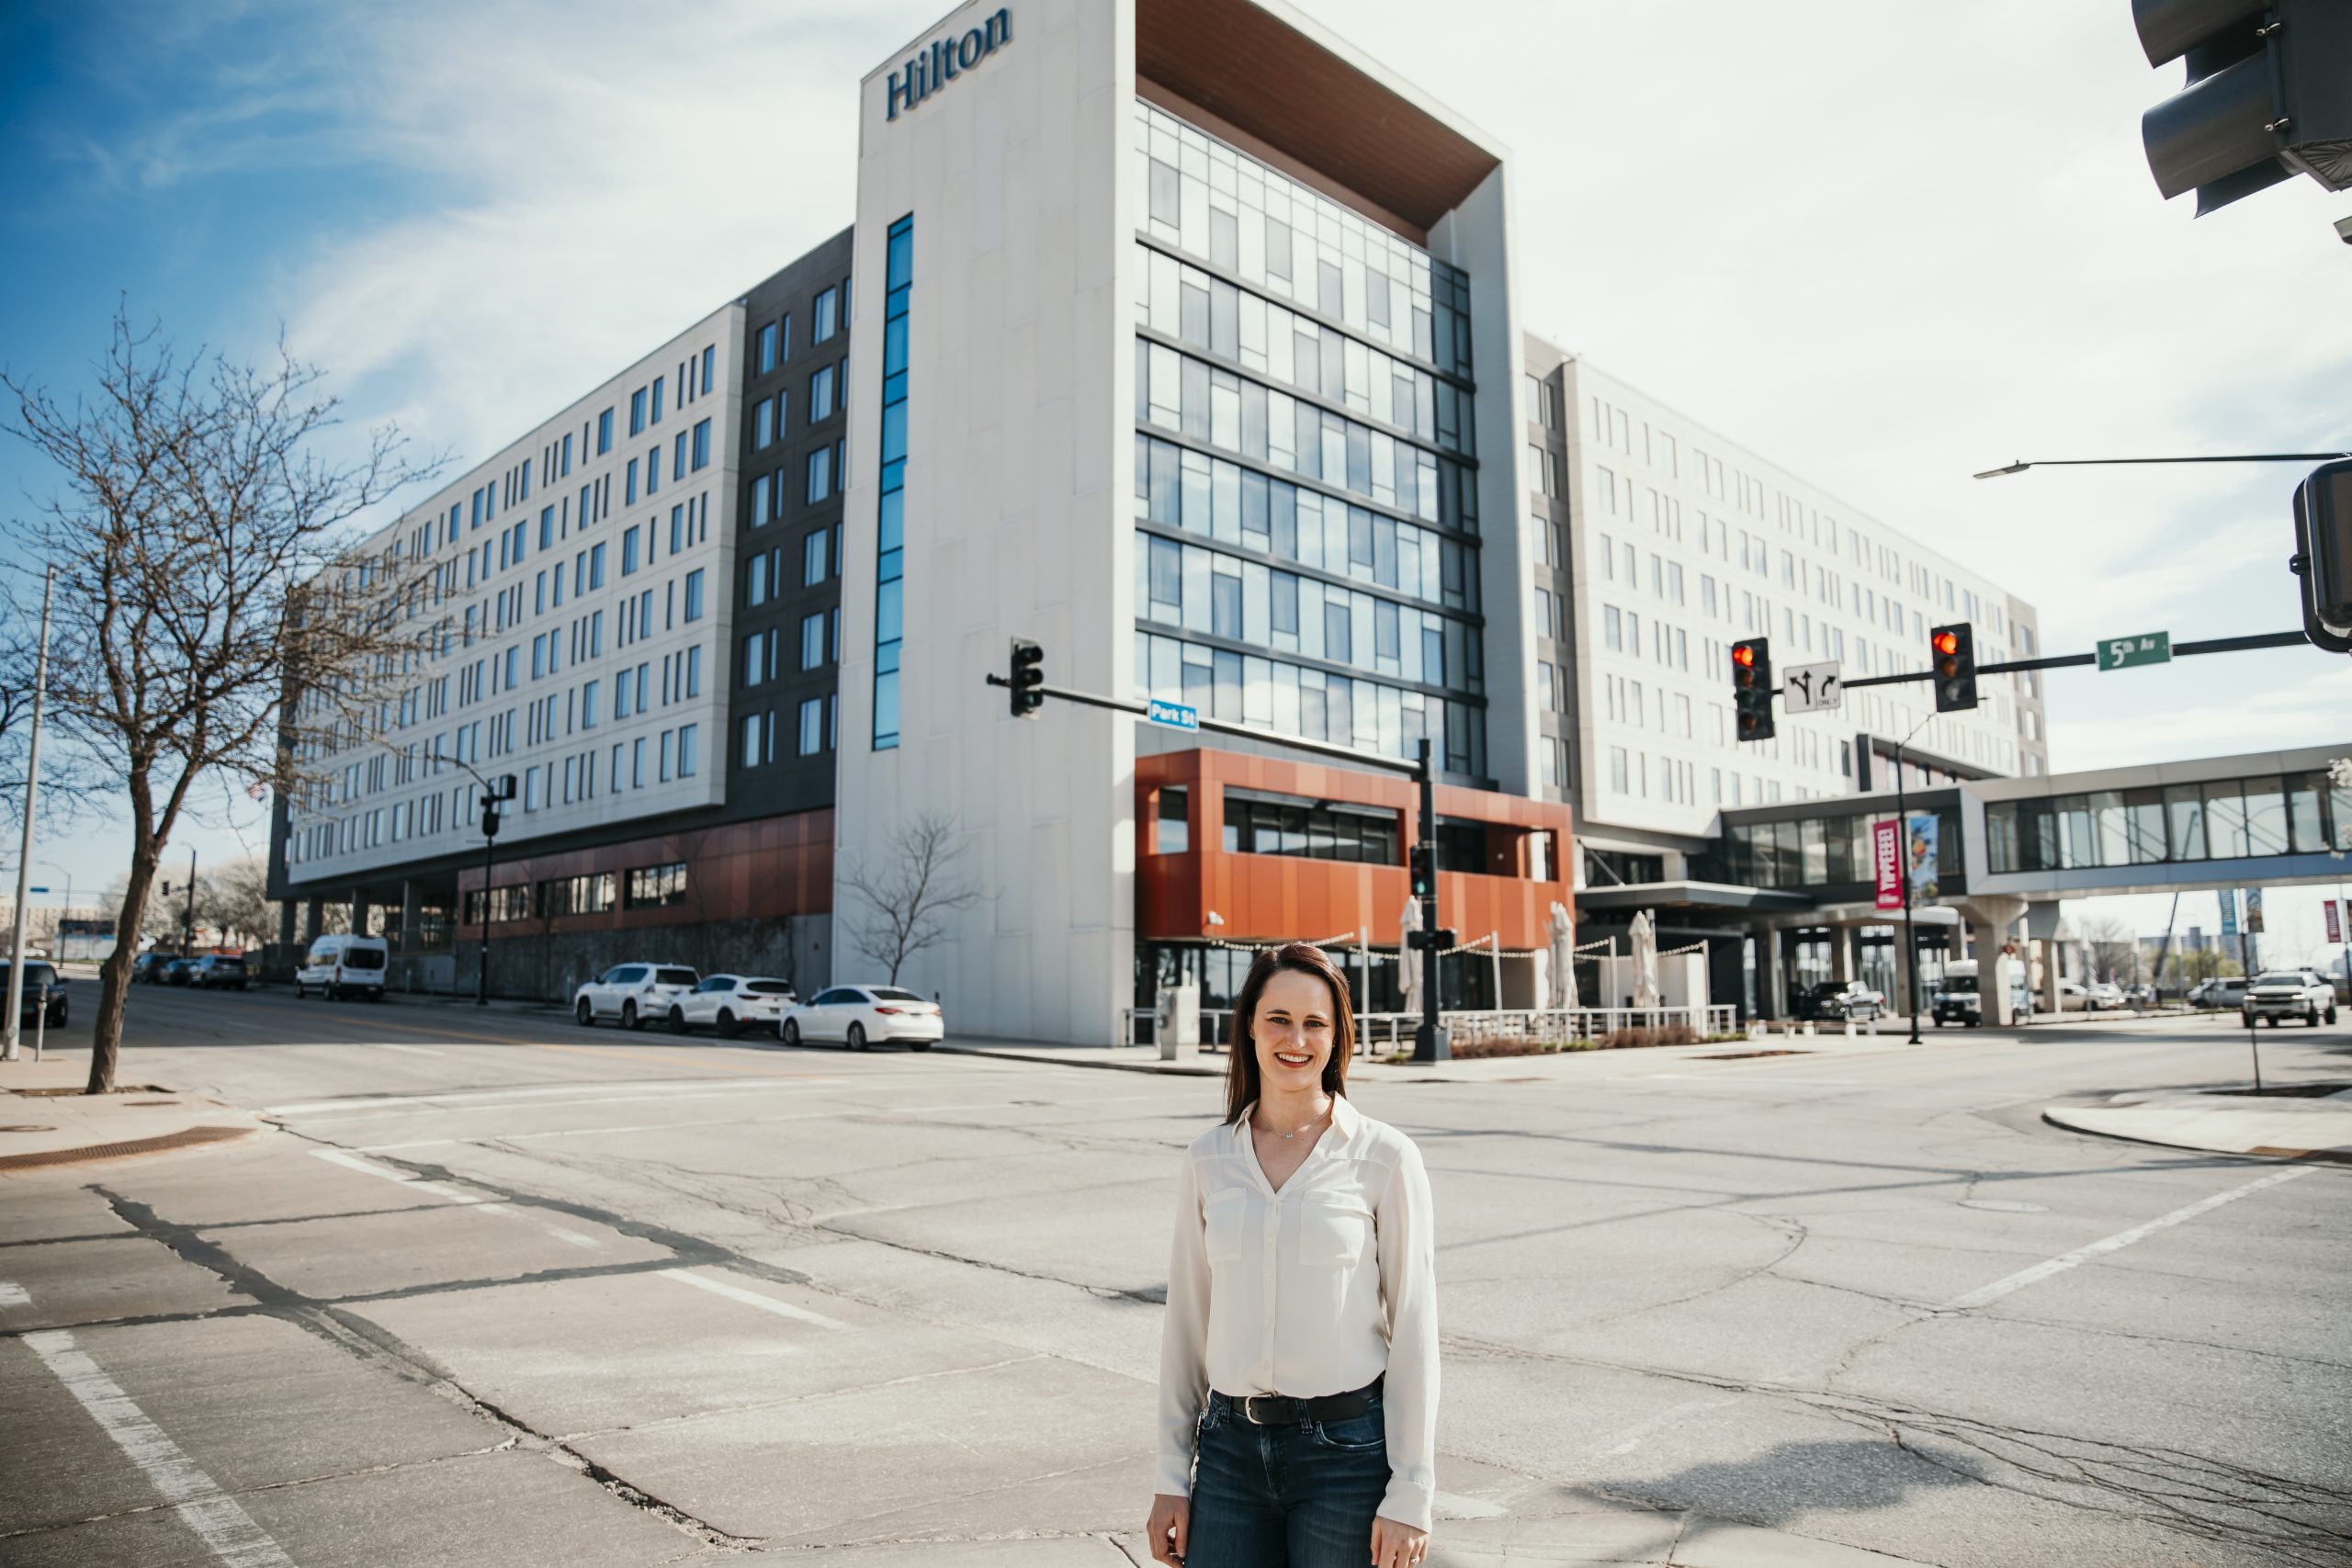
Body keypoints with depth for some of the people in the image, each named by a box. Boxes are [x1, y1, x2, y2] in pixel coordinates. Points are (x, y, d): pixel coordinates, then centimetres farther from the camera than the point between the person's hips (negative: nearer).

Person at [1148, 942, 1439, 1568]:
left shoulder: (1385, 1158, -6)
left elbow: (1413, 1330, -5)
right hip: (1231, 1448, 3)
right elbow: (1187, 1323, 8)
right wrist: (1172, 1477, 8)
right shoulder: (1209, 1159, 3)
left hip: (1348, 1451, -3)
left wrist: (1409, 1494, -7)